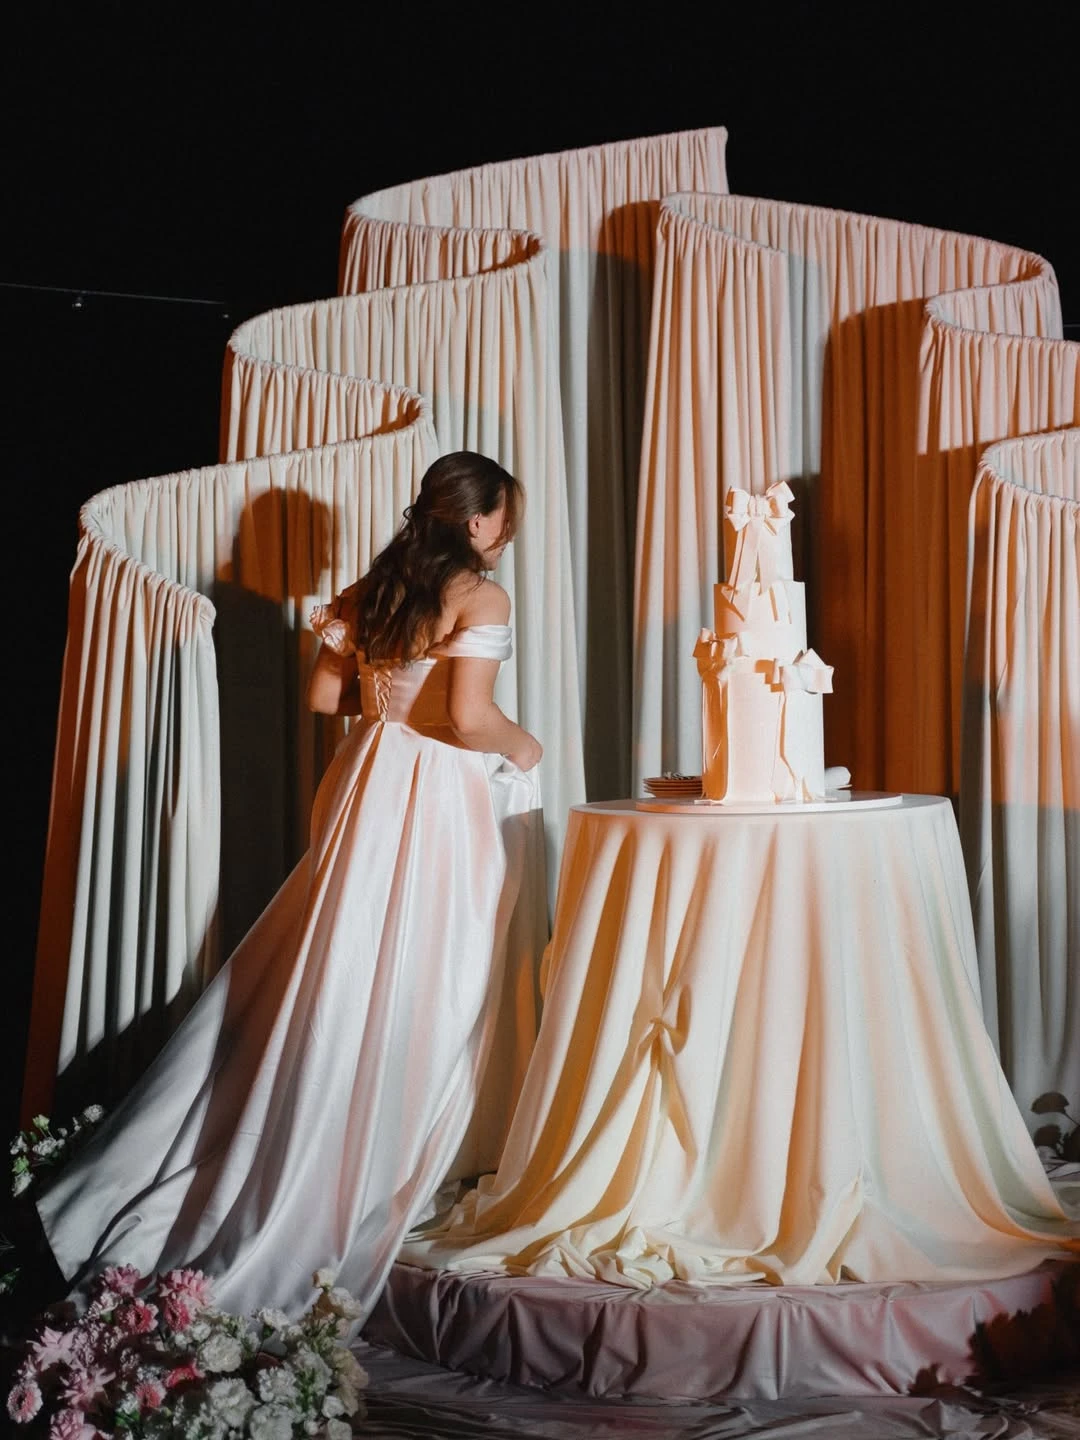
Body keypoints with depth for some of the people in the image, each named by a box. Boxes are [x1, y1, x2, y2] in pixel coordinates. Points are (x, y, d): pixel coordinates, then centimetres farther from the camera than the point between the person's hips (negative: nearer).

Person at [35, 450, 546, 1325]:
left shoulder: (369, 593, 9)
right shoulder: (481, 598, -12)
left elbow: (324, 696, 12)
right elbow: (469, 718, -20)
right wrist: (523, 747, -1)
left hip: (370, 785, 7)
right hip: (447, 800, -7)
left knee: (338, 974, 13)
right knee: (428, 988, 3)